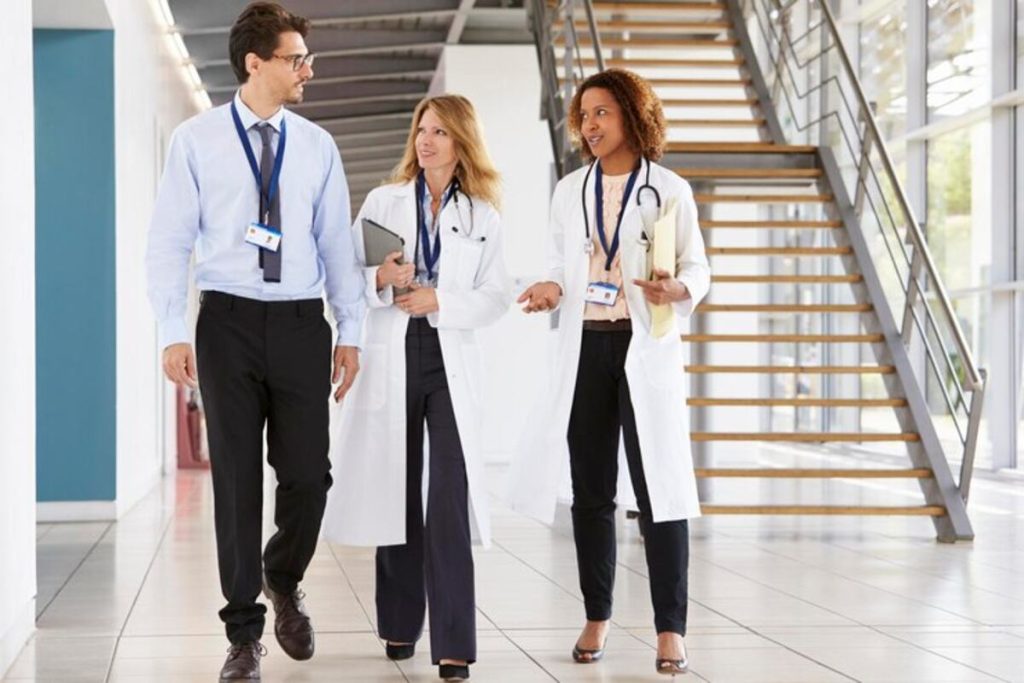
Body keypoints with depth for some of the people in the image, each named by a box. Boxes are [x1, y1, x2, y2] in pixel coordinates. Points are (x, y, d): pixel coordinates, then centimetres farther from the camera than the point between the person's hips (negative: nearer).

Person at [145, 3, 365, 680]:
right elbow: (170, 241, 0)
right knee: (237, 479, 2)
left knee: (308, 473, -2)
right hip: (230, 320, -2)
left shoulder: (317, 146, 8)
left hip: (301, 322, 2)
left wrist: (351, 331, 5)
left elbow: (338, 243, 9)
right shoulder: (197, 140, 1)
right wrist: (174, 331, -7)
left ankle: (284, 580, 29)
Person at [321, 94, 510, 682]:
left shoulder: (483, 217, 8)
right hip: (390, 360, 1)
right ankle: (401, 625, 21)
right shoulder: (383, 202, 9)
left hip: (451, 363, -1)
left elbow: (497, 296, 2)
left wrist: (440, 300, -12)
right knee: (395, 493, 6)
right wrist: (380, 279, -15)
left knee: (450, 500, -11)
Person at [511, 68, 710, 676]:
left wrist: (677, 291, -20)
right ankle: (597, 616, 19)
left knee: (659, 487, -7)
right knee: (591, 489, 8)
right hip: (585, 348, 4)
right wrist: (552, 291, -6)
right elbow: (563, 266, 16)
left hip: (647, 348, -4)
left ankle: (671, 630, -4)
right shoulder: (570, 191, 11)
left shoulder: (668, 189, 0)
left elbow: (698, 268, 1)